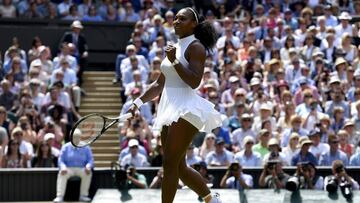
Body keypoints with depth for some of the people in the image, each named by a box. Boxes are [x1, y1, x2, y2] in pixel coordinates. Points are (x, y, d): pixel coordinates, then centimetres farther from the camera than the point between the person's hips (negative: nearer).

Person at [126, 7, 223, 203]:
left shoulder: (196, 47, -6)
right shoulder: (175, 47, 19)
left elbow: (194, 82, -18)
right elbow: (159, 84, 23)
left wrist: (174, 61, -20)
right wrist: (138, 102, 16)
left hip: (186, 110, -9)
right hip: (170, 108, 9)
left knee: (170, 163, -13)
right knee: (179, 167, 10)